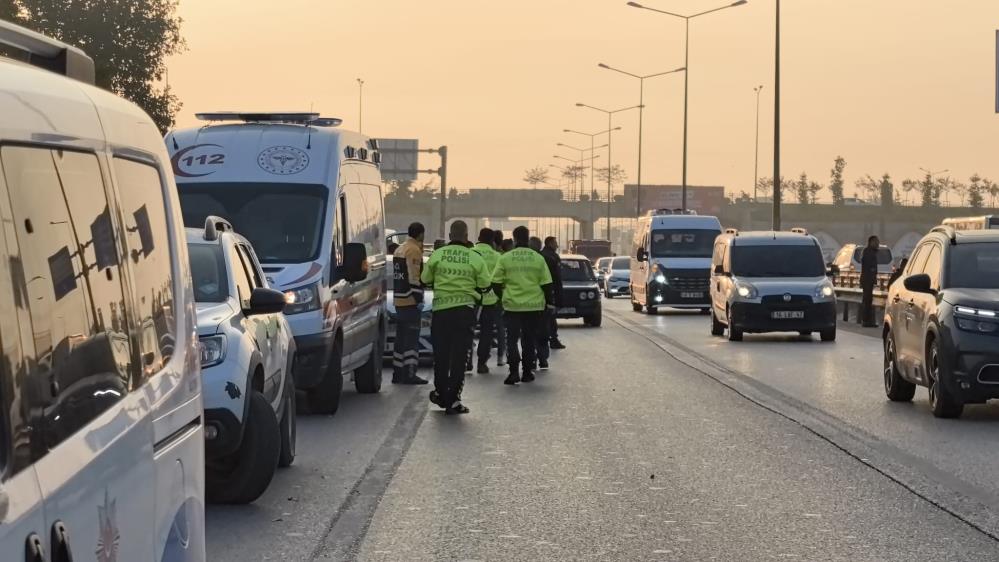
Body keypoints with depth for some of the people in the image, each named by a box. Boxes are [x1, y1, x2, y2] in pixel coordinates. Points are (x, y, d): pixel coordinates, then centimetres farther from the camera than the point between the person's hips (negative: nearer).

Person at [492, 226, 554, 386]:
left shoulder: (505, 258, -4)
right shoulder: (538, 258, -1)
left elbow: (496, 283, -2)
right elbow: (546, 283, 1)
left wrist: (503, 296, 14)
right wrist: (549, 300, 14)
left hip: (512, 305, -1)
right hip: (534, 305, 1)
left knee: (512, 339, 4)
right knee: (529, 340, 12)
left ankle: (514, 371, -9)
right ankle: (527, 372, 16)